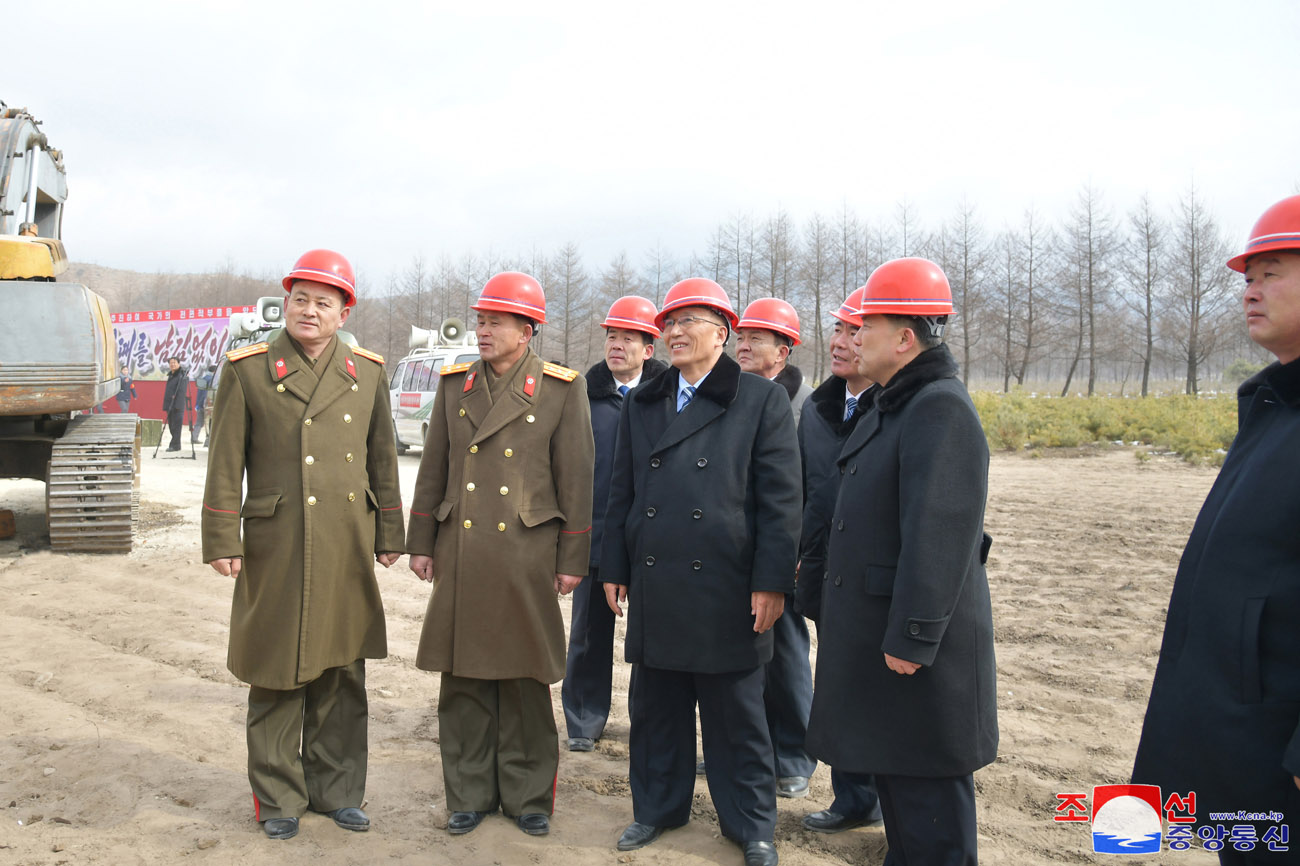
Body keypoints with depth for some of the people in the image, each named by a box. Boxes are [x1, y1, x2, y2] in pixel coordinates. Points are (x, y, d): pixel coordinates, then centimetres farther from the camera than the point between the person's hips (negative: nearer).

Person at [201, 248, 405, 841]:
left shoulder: (368, 373, 8)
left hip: (348, 552, 3)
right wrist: (222, 543, -4)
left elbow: (382, 459, 12)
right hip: (275, 551, -2)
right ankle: (279, 798, 23)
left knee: (341, 676, 11)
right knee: (276, 678, 7)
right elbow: (225, 464, 0)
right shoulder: (247, 370, 1)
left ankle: (336, 789, 26)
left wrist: (389, 537, 10)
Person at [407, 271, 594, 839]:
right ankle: (469, 795, 24)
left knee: (524, 684, 7)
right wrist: (420, 544, 10)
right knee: (463, 681, 9)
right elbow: (433, 471, 12)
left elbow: (575, 479, -2)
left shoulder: (563, 389, -2)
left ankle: (527, 796, 23)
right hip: (460, 558, 3)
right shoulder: (455, 385, 8)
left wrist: (572, 559, -3)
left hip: (525, 560, -3)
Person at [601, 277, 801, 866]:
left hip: (726, 591, -4)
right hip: (654, 590, 4)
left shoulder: (763, 400, -2)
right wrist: (614, 568, 10)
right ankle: (657, 807, 34)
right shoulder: (642, 404, 12)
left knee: (736, 714, 8)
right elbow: (621, 491, 14)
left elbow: (780, 498, -6)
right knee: (655, 707, 15)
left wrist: (771, 582, -10)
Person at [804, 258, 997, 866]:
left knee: (927, 786, 3)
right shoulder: (893, 406, 13)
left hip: (917, 643, -10)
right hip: (876, 631, 10)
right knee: (889, 767, 21)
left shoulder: (941, 410, -19)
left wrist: (910, 636, -25)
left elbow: (939, 535, -25)